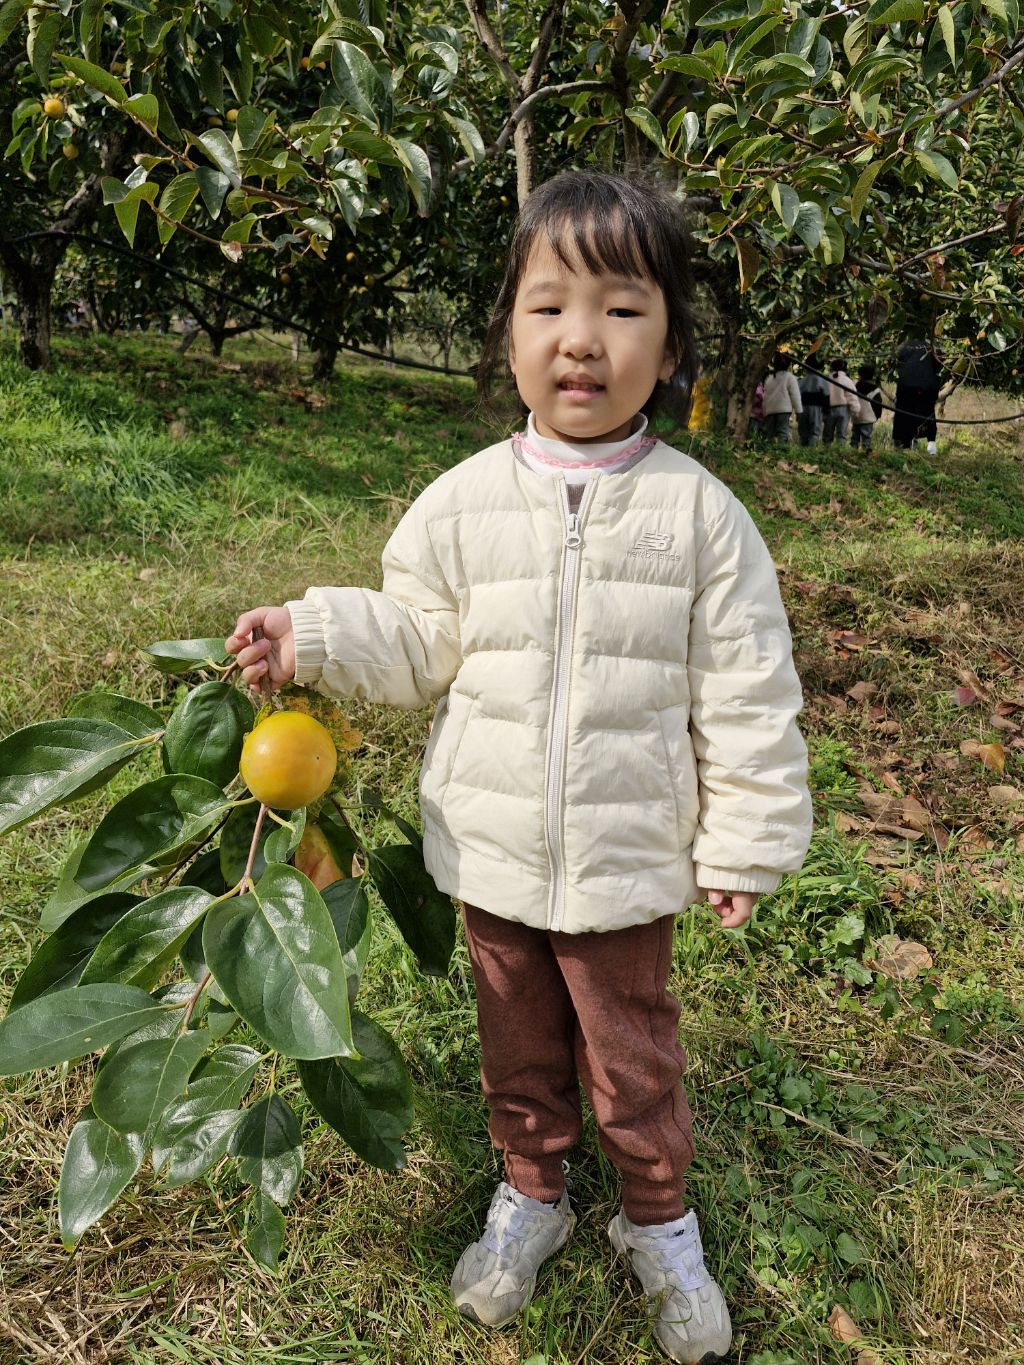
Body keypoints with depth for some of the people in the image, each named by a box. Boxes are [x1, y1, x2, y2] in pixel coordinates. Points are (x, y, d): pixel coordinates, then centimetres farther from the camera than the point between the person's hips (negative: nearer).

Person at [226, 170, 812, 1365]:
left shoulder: (698, 512, -10)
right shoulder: (463, 503, -6)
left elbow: (746, 694, -6)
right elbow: (416, 641, 3)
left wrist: (745, 844, -3)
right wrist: (311, 639, -13)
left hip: (628, 862, -2)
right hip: (492, 854, 2)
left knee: (631, 1059, 16)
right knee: (516, 1043, 22)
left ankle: (658, 1221, 44)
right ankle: (530, 1192, 49)